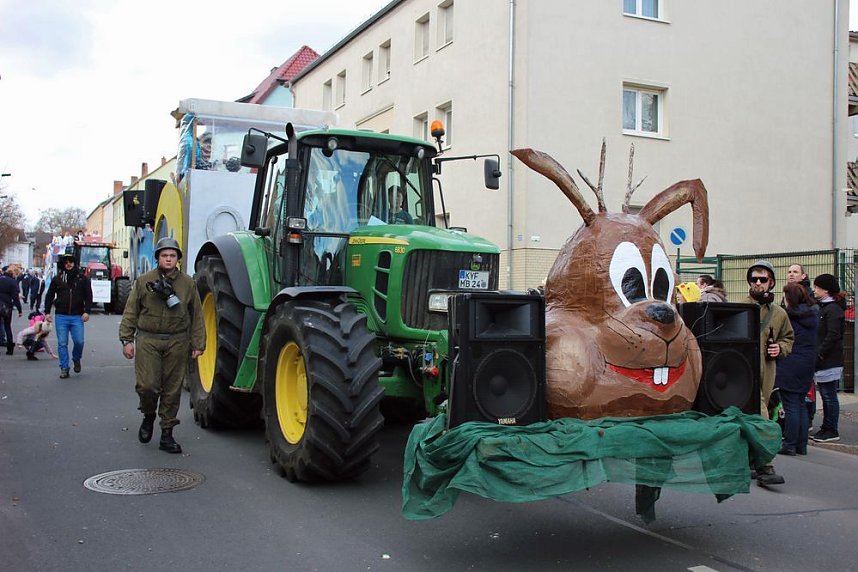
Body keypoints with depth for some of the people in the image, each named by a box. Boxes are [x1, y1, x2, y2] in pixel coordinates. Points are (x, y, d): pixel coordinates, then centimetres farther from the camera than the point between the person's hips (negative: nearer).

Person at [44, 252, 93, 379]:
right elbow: (49, 296, 12)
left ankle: (76, 359, 22)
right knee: (62, 344, 1)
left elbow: (88, 296, 4)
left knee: (79, 341, -7)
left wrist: (87, 311, -5)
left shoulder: (82, 278, 4)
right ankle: (64, 368, 8)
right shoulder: (57, 279, 7)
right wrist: (47, 312, 5)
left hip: (77, 316, -1)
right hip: (61, 316, 1)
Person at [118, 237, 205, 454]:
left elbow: (197, 316, 9)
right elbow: (130, 313, 6)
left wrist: (198, 344, 4)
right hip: (148, 340, -1)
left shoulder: (188, 283, 7)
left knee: (172, 389, 4)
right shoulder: (143, 282, 4)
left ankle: (167, 433, 14)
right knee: (147, 385, -10)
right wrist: (127, 339, -1)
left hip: (177, 343, 1)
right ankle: (148, 415, 22)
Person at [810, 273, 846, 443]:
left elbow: (833, 336, -20)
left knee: (829, 396, -3)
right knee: (826, 395, 13)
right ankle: (826, 428, 20)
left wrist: (819, 355, -19)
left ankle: (831, 431, 3)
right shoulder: (824, 307, 16)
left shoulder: (833, 309, -14)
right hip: (823, 360, 9)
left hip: (829, 361, -9)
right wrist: (816, 356, 12)